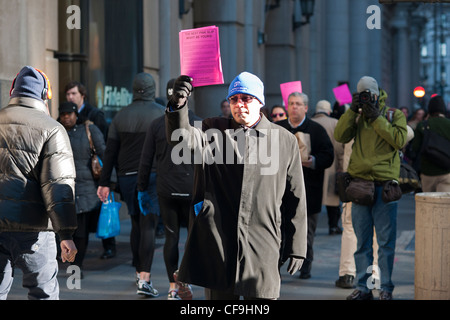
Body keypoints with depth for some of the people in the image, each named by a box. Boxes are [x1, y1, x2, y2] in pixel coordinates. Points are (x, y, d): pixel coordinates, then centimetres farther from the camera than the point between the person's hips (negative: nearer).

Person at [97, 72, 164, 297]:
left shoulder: (121, 116, 6)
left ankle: (139, 272, 27)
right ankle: (144, 279, -16)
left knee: (136, 224, 16)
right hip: (153, 176, -4)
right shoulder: (162, 114, -4)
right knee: (148, 226, -8)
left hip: (126, 177, 4)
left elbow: (110, 151, 5)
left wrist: (104, 182, 7)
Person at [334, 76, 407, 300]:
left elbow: (399, 140, -12)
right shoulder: (357, 117, 15)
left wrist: (376, 118, -12)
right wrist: (352, 110, -5)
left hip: (384, 186, -3)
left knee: (386, 240, 0)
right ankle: (363, 287, 13)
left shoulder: (394, 115, 5)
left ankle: (386, 288, 6)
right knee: (362, 241, 7)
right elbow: (340, 136, 0)